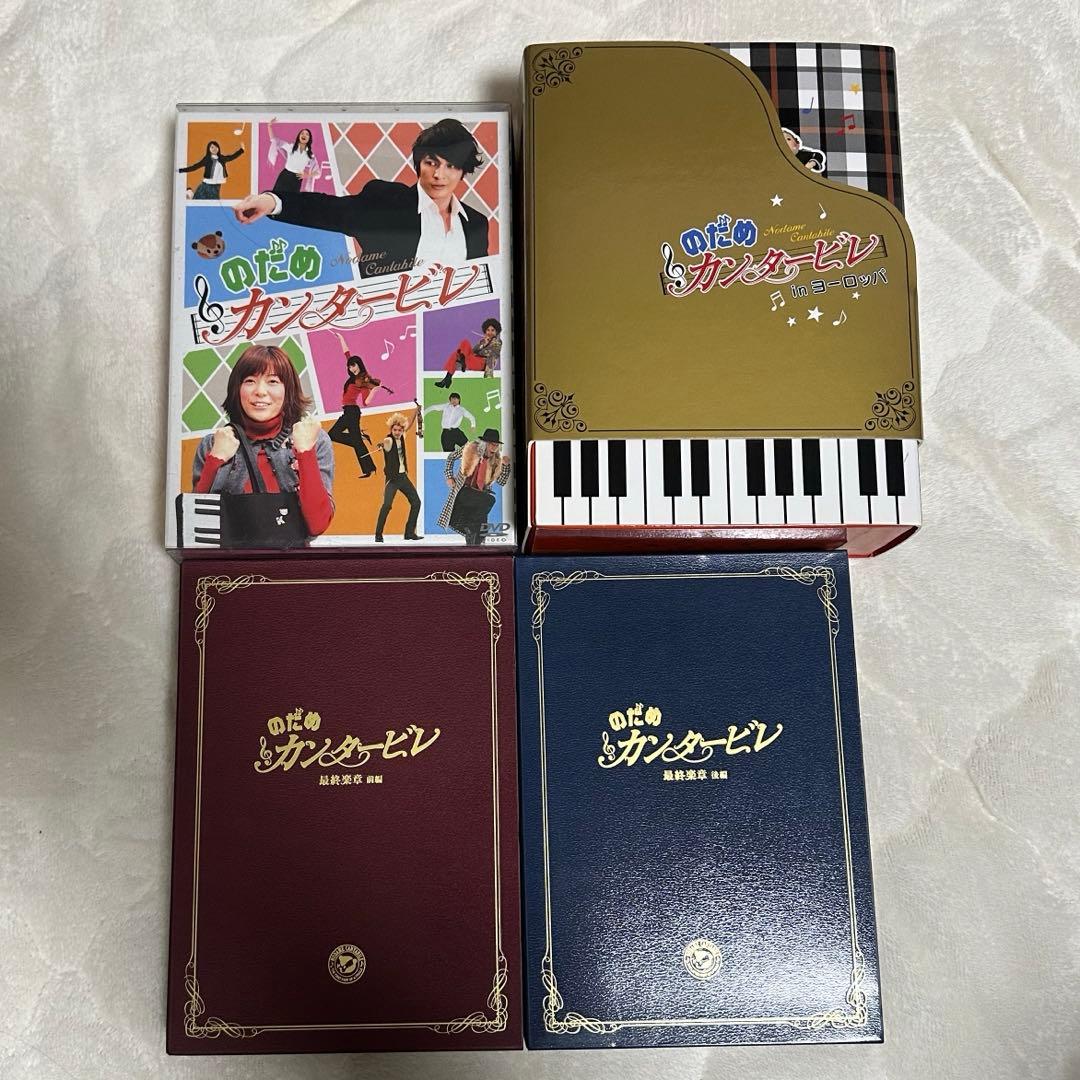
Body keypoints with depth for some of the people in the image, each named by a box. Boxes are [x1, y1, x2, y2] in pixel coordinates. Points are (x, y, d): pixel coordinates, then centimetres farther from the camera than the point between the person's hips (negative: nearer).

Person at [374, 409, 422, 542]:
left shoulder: (401, 437, 4)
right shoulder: (389, 440, -16)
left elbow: (409, 424, 23)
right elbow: (385, 442, -42)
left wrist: (416, 409, 20)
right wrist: (382, 444, -65)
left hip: (403, 476, 7)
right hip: (392, 478, -7)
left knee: (416, 502, 9)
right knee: (387, 504, -21)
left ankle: (410, 532, 18)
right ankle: (378, 535, -12)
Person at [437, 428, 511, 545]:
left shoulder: (495, 461, -3)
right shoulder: (469, 449, -7)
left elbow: (502, 482, -5)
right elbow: (451, 458, 7)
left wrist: (506, 465, -17)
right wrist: (449, 477, 1)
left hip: (480, 495, 1)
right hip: (463, 491, -1)